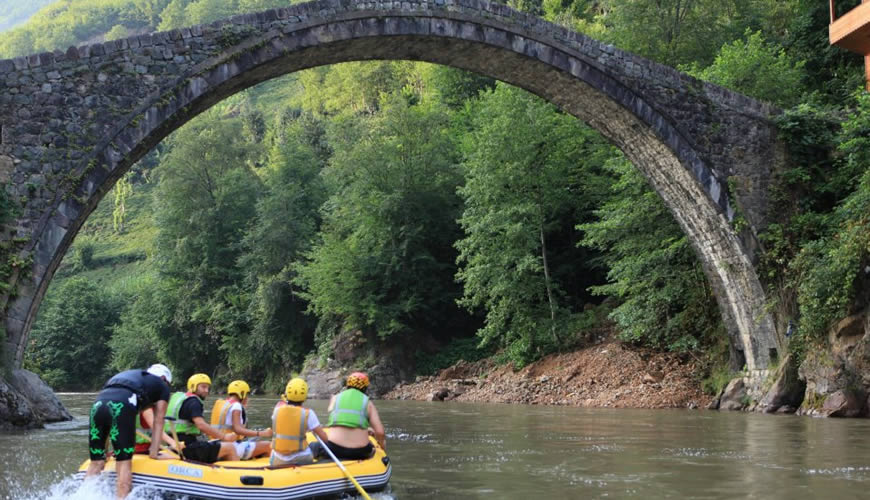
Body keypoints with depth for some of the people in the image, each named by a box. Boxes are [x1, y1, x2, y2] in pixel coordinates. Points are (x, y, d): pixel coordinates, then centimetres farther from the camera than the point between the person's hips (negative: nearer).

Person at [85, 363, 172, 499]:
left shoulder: (131, 375, 40)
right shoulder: (162, 386, 27)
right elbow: (158, 420, 21)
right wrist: (155, 447, 21)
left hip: (98, 403, 5)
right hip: (121, 406, -5)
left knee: (96, 463, 11)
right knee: (124, 462, -1)